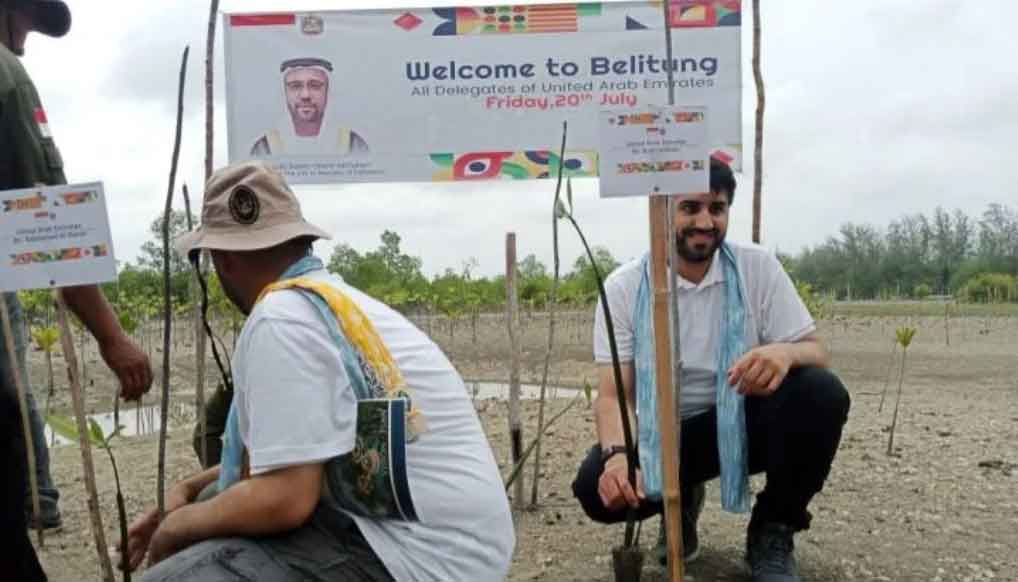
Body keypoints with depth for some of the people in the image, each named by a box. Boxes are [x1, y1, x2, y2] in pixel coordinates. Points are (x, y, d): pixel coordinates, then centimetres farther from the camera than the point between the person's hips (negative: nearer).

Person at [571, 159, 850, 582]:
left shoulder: (758, 268, -7)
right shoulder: (623, 287, -10)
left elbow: (817, 354, -10)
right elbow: (613, 394, -14)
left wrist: (786, 353, -36)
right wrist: (617, 453, -36)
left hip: (746, 421, 1)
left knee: (822, 394, -28)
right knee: (597, 486, -28)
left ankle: (773, 532, -4)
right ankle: (680, 503, 10)